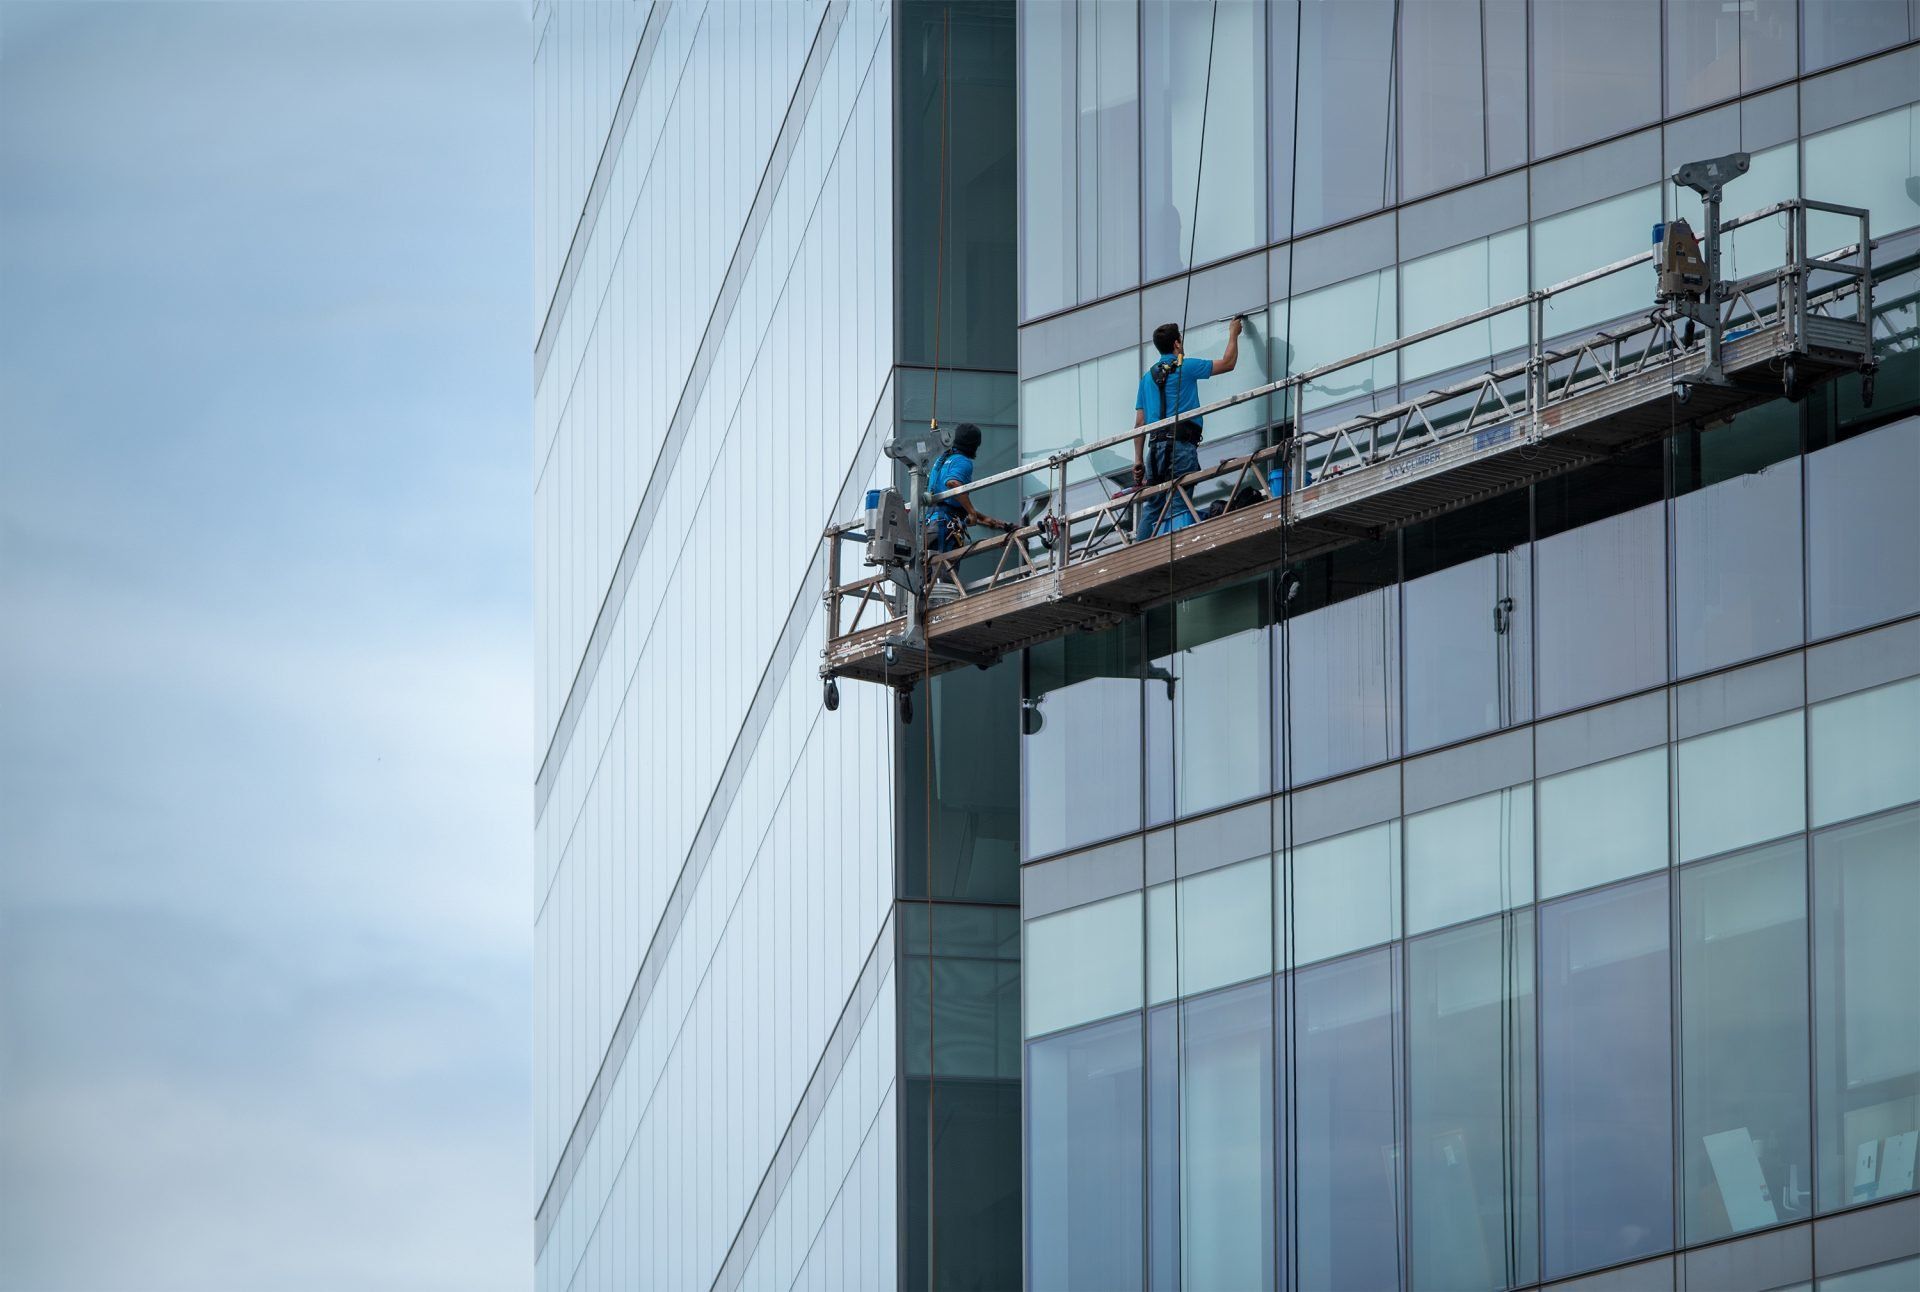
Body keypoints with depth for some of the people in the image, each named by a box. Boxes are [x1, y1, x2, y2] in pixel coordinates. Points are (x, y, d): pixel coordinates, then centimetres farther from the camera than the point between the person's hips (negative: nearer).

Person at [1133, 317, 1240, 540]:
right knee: (1177, 506, -13)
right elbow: (1228, 363, 11)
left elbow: (1140, 422, 16)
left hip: (1155, 446, 6)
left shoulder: (1148, 377, 18)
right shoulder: (1185, 367, 2)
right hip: (1181, 444, -5)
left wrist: (1138, 460, 17)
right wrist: (1233, 334, 28)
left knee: (1152, 509, 5)